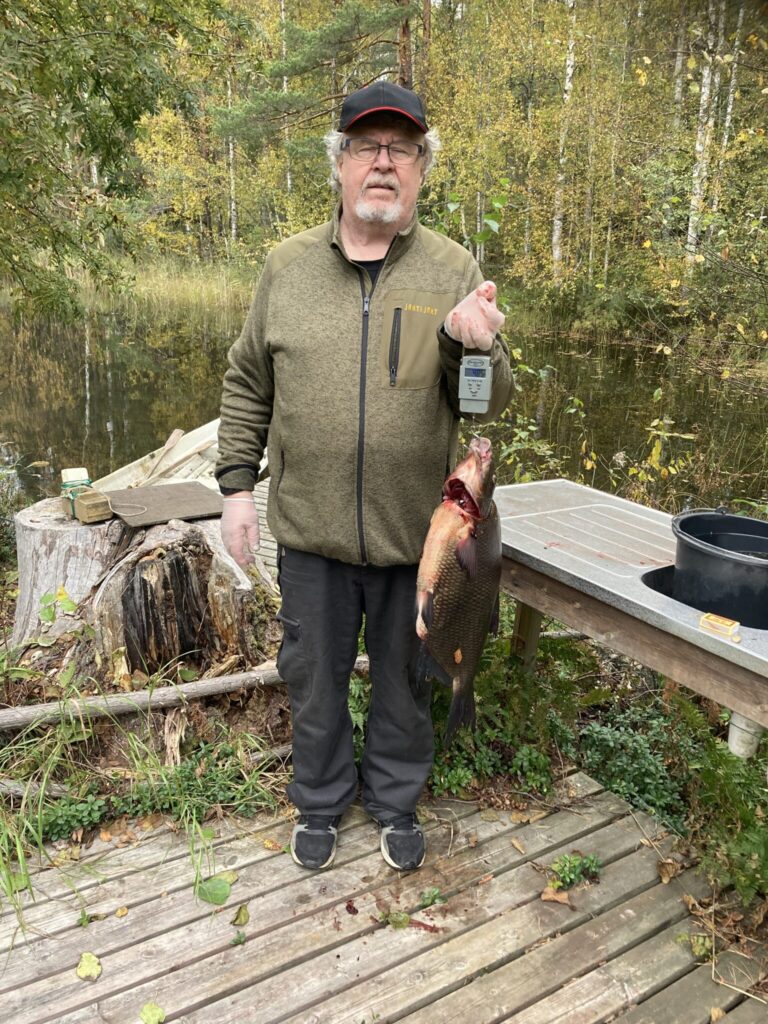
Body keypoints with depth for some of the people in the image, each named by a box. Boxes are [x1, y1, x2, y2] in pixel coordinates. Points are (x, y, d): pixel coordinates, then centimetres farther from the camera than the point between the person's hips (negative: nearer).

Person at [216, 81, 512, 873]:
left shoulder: (454, 271, -2)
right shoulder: (287, 265, 2)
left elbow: (491, 401, -3)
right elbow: (247, 385, 8)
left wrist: (471, 347, -24)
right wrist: (236, 484, 3)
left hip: (415, 532, 0)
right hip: (310, 529, 1)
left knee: (403, 680, 18)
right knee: (315, 679, 17)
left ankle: (396, 802, 44)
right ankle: (320, 801, 44)